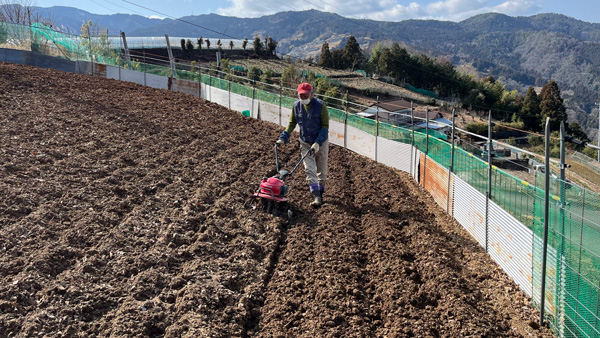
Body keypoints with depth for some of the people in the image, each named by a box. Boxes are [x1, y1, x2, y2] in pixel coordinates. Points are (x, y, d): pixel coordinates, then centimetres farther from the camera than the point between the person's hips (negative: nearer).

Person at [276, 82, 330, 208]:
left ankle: (320, 192, 29)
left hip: (321, 142, -2)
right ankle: (316, 197, -15)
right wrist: (283, 138, -1)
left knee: (321, 171, 9)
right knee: (309, 170, -11)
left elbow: (325, 126, -14)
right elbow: (292, 123, 9)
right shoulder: (296, 106, -3)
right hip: (305, 143, 2)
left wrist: (318, 142, -23)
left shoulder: (320, 105, -14)